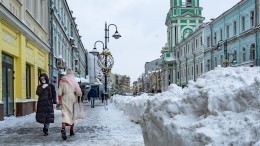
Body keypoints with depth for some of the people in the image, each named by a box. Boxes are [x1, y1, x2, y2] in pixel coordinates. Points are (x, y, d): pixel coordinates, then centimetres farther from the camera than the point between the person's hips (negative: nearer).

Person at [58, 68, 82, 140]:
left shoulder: (62, 81, -1)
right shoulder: (74, 81, -3)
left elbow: (59, 93, -3)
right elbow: (79, 92, -9)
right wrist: (80, 94, 13)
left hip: (65, 100, 0)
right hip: (72, 99, 0)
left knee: (65, 114, -7)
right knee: (72, 114, 15)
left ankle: (63, 128, -32)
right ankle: (71, 130, 27)